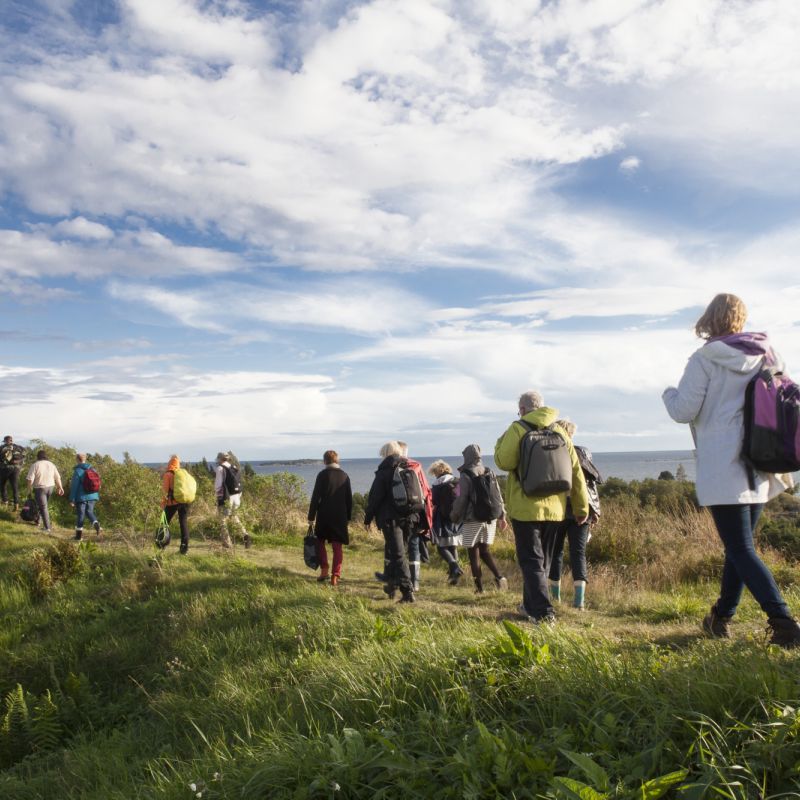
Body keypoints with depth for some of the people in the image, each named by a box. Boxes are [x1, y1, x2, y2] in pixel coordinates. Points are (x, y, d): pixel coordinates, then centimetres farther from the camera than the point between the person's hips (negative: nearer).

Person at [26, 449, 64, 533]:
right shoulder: (51, 464, 5)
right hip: (50, 487, 5)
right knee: (44, 505, 22)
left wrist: (30, 488, 0)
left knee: (43, 507, -1)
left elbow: (30, 479, -13)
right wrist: (60, 487, 11)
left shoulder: (35, 465, -9)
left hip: (40, 488, -5)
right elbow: (57, 477, 5)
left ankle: (47, 527, -4)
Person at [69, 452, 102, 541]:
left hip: (81, 497, -5)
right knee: (89, 512, 17)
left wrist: (72, 500, -8)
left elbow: (74, 486, -12)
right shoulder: (92, 469, 6)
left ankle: (79, 535, 11)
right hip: (92, 496, 5)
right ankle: (96, 524, -10)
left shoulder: (77, 471, -12)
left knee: (80, 515, 5)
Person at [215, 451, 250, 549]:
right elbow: (239, 483, 10)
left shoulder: (221, 469, -10)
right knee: (234, 518, 22)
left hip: (225, 498, -6)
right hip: (236, 497, 6)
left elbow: (218, 484, -12)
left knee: (223, 521, 7)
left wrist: (216, 492, 6)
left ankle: (227, 543, 6)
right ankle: (244, 534, 3)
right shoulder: (235, 468, 9)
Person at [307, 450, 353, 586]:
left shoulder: (323, 475, -7)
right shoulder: (344, 475, 5)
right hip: (340, 516, 3)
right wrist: (348, 516, 16)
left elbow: (315, 497, -9)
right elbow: (349, 498, 9)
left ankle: (324, 570, 9)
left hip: (324, 515, -3)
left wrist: (311, 516, -4)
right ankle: (335, 576, 1)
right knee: (337, 547, 5)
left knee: (320, 541, 16)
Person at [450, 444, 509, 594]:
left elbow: (460, 500, -10)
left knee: (474, 554, 3)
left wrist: (454, 517, 4)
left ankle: (479, 588, 3)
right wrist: (502, 516, 16)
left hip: (472, 521, -5)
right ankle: (499, 576, -4)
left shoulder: (466, 476, -10)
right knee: (485, 551, 15)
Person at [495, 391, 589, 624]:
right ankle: (530, 605, 30)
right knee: (542, 559, 18)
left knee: (531, 560, 0)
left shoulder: (518, 429, -7)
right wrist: (581, 507, 14)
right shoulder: (560, 432, 9)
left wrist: (502, 440, 4)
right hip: (554, 508, 5)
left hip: (526, 507, -5)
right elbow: (576, 472, 9)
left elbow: (504, 461, -15)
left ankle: (543, 611, -7)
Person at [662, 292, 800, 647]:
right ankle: (721, 616, 27)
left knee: (741, 549, -3)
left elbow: (684, 410, -10)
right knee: (739, 544, 16)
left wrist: (669, 392, 10)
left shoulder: (705, 359, -10)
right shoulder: (767, 355, 7)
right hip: (761, 470, 7)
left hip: (723, 469, -6)